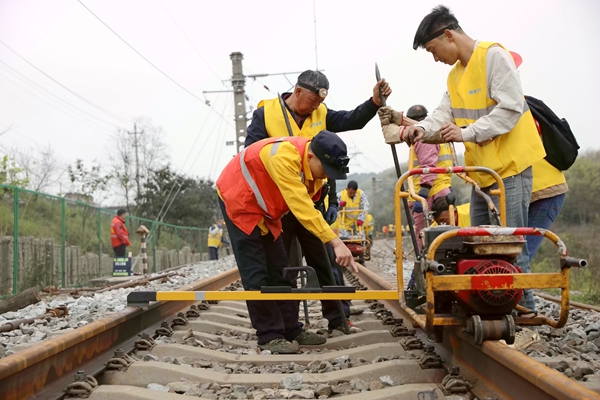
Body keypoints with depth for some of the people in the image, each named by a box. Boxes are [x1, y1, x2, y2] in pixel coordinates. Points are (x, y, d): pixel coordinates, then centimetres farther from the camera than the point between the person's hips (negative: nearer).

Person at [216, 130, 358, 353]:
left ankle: (292, 330, 12)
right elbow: (302, 208, -41)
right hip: (238, 201, -8)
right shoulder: (284, 156, -37)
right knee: (256, 274, -10)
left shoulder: (315, 167, -9)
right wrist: (336, 243, -43)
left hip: (265, 209, 8)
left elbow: (307, 204, -5)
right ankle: (269, 335, -4)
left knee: (279, 271, 6)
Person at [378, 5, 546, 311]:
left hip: (509, 166, -9)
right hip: (481, 170, 9)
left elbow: (511, 108, -20)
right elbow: (444, 113, 6)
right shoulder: (455, 74, 16)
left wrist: (467, 132, -23)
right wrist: (422, 128, -14)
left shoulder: (494, 56, -13)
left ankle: (524, 310, 2)